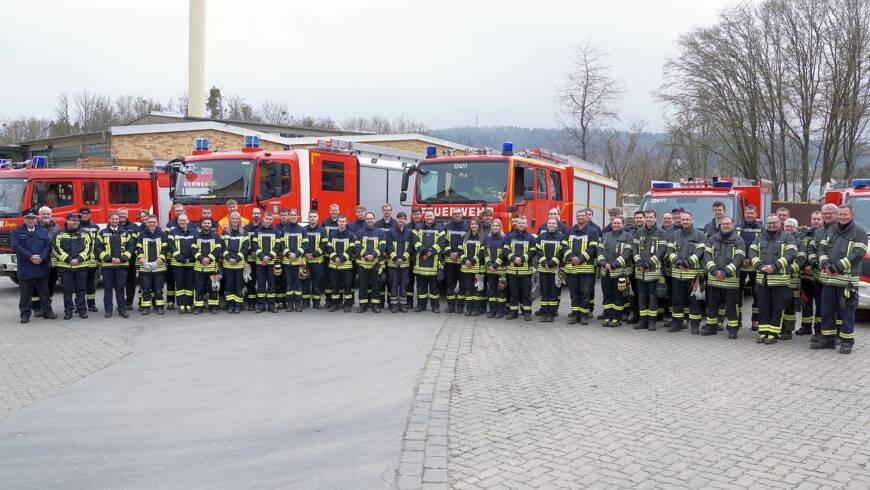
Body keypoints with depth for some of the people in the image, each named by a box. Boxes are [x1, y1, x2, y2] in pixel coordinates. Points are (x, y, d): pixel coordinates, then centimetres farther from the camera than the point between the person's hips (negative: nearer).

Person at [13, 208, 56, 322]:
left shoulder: (43, 231, 12)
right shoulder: (17, 231, 4)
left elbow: (49, 245, 2)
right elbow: (16, 247, -7)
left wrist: (42, 257, -13)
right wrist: (30, 257, -15)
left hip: (42, 268, 2)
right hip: (25, 269, -2)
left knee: (44, 292, 8)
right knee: (25, 293, 3)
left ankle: (47, 311, 16)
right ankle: (25, 314, 9)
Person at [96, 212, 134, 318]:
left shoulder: (125, 233, 9)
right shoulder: (102, 233, 5)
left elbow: (130, 247, 5)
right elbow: (99, 248, -1)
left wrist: (122, 259, -7)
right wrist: (109, 258, -12)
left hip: (121, 265, 1)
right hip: (106, 265, -1)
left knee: (120, 288, 4)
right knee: (108, 288, 4)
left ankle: (122, 309, 9)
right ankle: (108, 310, 10)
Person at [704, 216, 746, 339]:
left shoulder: (738, 240, 1)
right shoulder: (713, 239, 10)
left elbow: (738, 259, -9)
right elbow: (707, 255, 1)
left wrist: (725, 272, -19)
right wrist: (714, 271, -14)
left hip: (731, 279, -3)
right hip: (714, 278, 3)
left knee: (731, 305, 2)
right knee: (713, 303, 10)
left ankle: (733, 329, 10)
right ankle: (711, 326, 21)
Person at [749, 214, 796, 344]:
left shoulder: (787, 238, 4)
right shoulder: (759, 238, 15)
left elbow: (790, 254, -11)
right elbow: (752, 252, 3)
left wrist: (774, 266, -22)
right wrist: (760, 266, -15)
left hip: (780, 279, -3)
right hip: (762, 279, 3)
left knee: (777, 308, 1)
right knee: (763, 307, 8)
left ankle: (773, 334, 7)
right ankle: (763, 332, 15)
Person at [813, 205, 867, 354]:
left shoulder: (859, 232, -2)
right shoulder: (832, 230, 16)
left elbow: (858, 254, -12)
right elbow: (822, 247, 13)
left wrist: (837, 267, -17)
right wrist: (825, 264, -6)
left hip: (847, 280, -6)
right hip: (829, 279, 6)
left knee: (847, 312, 0)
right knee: (827, 310, 11)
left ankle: (847, 341, 8)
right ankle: (827, 339, 20)